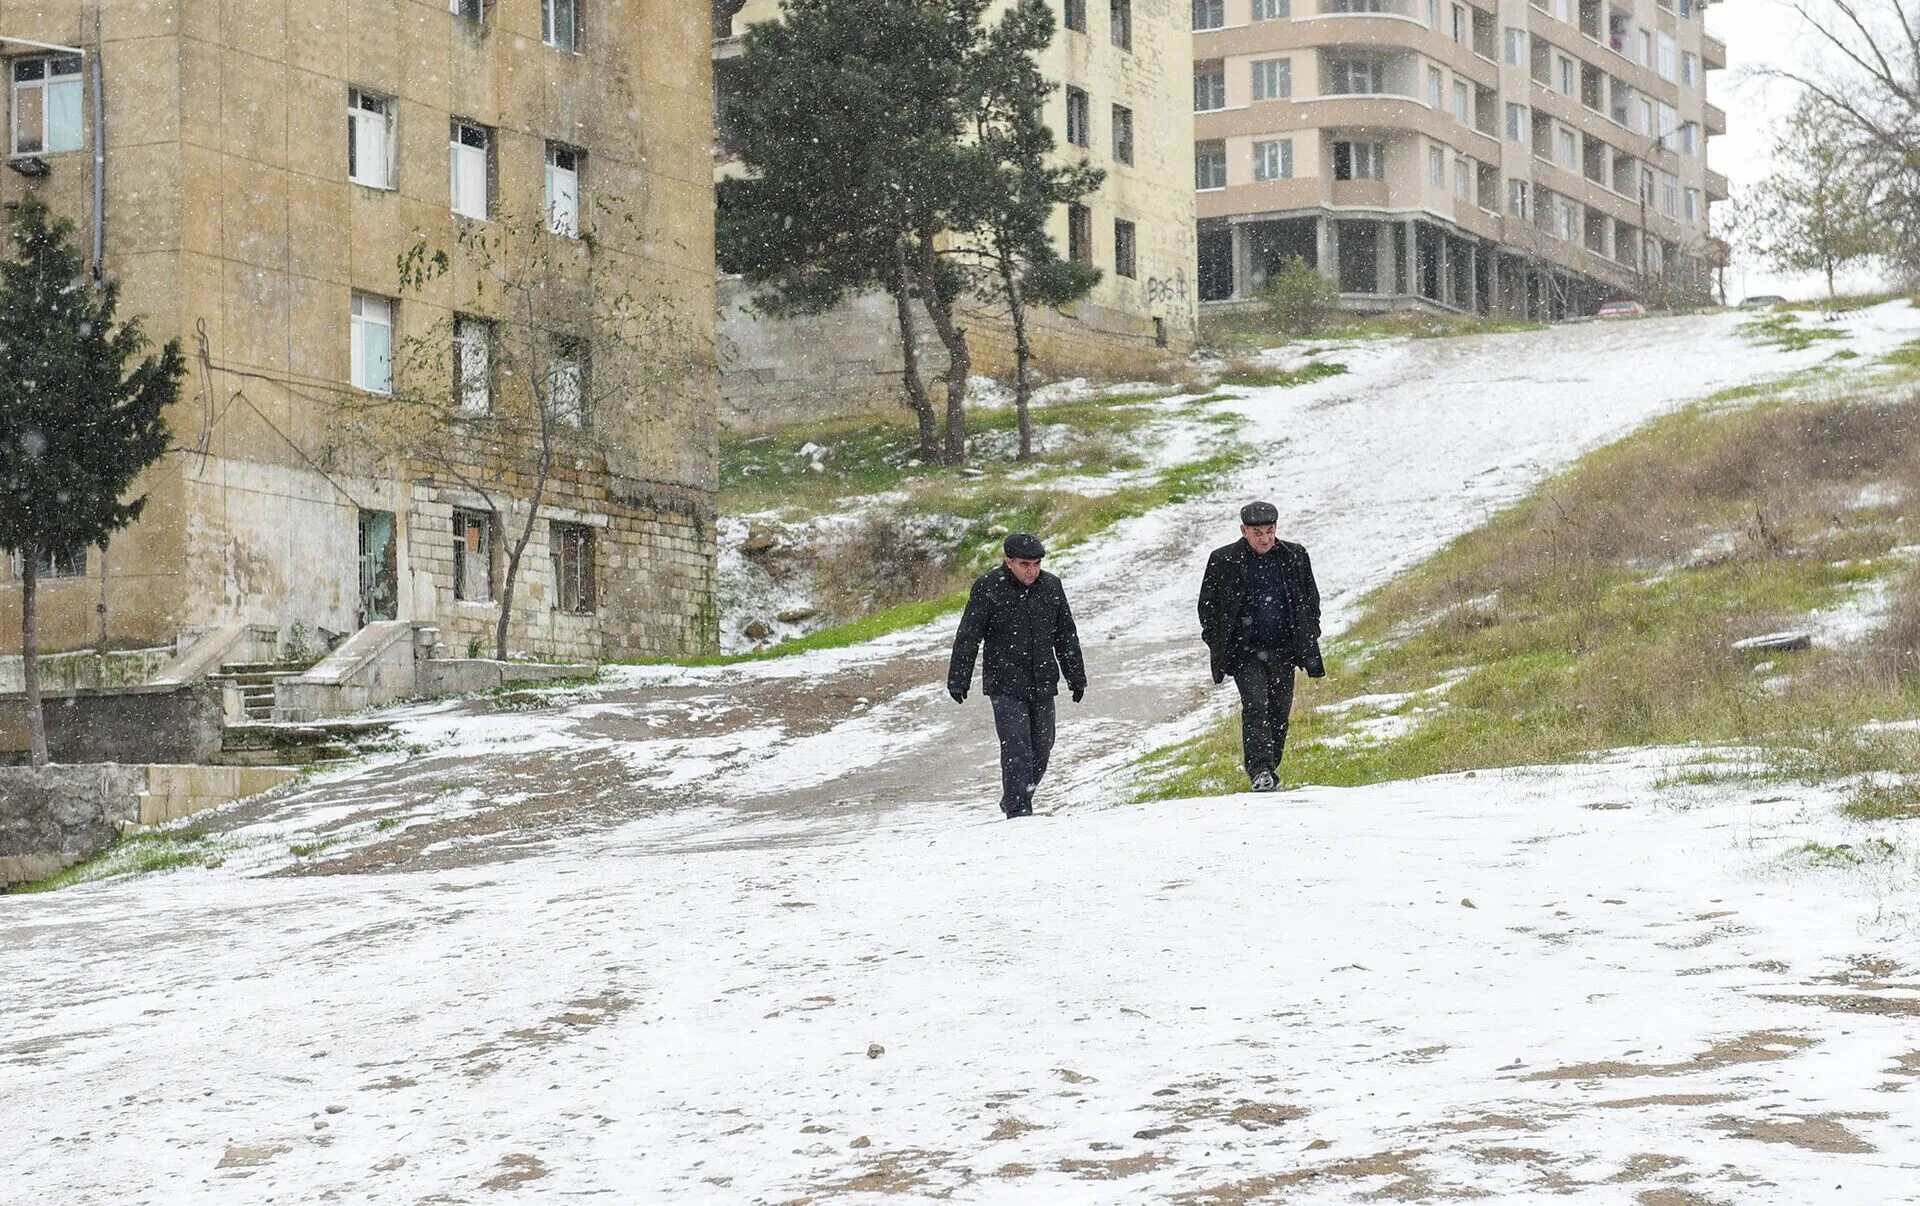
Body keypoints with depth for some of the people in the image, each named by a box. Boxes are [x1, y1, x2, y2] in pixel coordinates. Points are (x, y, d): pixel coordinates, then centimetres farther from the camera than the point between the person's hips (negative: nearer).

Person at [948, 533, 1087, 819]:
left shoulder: (1051, 587, 6)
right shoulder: (988, 588, -8)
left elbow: (1067, 636, 17)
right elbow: (967, 637, -6)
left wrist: (1077, 678, 21)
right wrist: (958, 681, -10)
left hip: (1043, 684, 5)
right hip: (1005, 685, -5)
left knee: (1041, 746, 7)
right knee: (1016, 747, -13)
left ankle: (1014, 801, 24)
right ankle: (1018, 811, -14)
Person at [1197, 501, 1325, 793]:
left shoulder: (1294, 557, 5)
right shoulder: (1223, 561, -3)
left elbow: (1311, 599, 17)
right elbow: (1207, 605, 5)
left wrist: (1308, 637, 8)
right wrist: (1218, 646, 0)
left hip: (1284, 650, 3)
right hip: (1244, 651, -3)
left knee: (1279, 711, 6)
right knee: (1255, 706, -16)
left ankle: (1270, 769, 20)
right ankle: (1260, 771, -21)